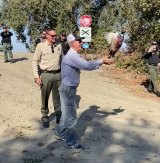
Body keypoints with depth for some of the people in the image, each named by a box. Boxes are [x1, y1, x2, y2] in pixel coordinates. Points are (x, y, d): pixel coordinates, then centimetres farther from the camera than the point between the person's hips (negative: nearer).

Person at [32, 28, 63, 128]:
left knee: (57, 97, 13)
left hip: (57, 74, 3)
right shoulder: (41, 46, -7)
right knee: (45, 97, 7)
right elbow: (35, 61, -4)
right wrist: (37, 77, -9)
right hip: (45, 75, -3)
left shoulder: (59, 46, 5)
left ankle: (59, 116, 30)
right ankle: (45, 117, 22)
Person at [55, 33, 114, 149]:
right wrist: (102, 61, -20)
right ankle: (71, 142, 12)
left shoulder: (75, 55, 11)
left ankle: (60, 133, 38)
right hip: (68, 89, -10)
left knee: (67, 113, 22)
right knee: (71, 117, 0)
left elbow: (86, 65, 10)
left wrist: (102, 62, 0)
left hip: (70, 88, 10)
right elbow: (87, 66, -31)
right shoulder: (71, 56, -22)